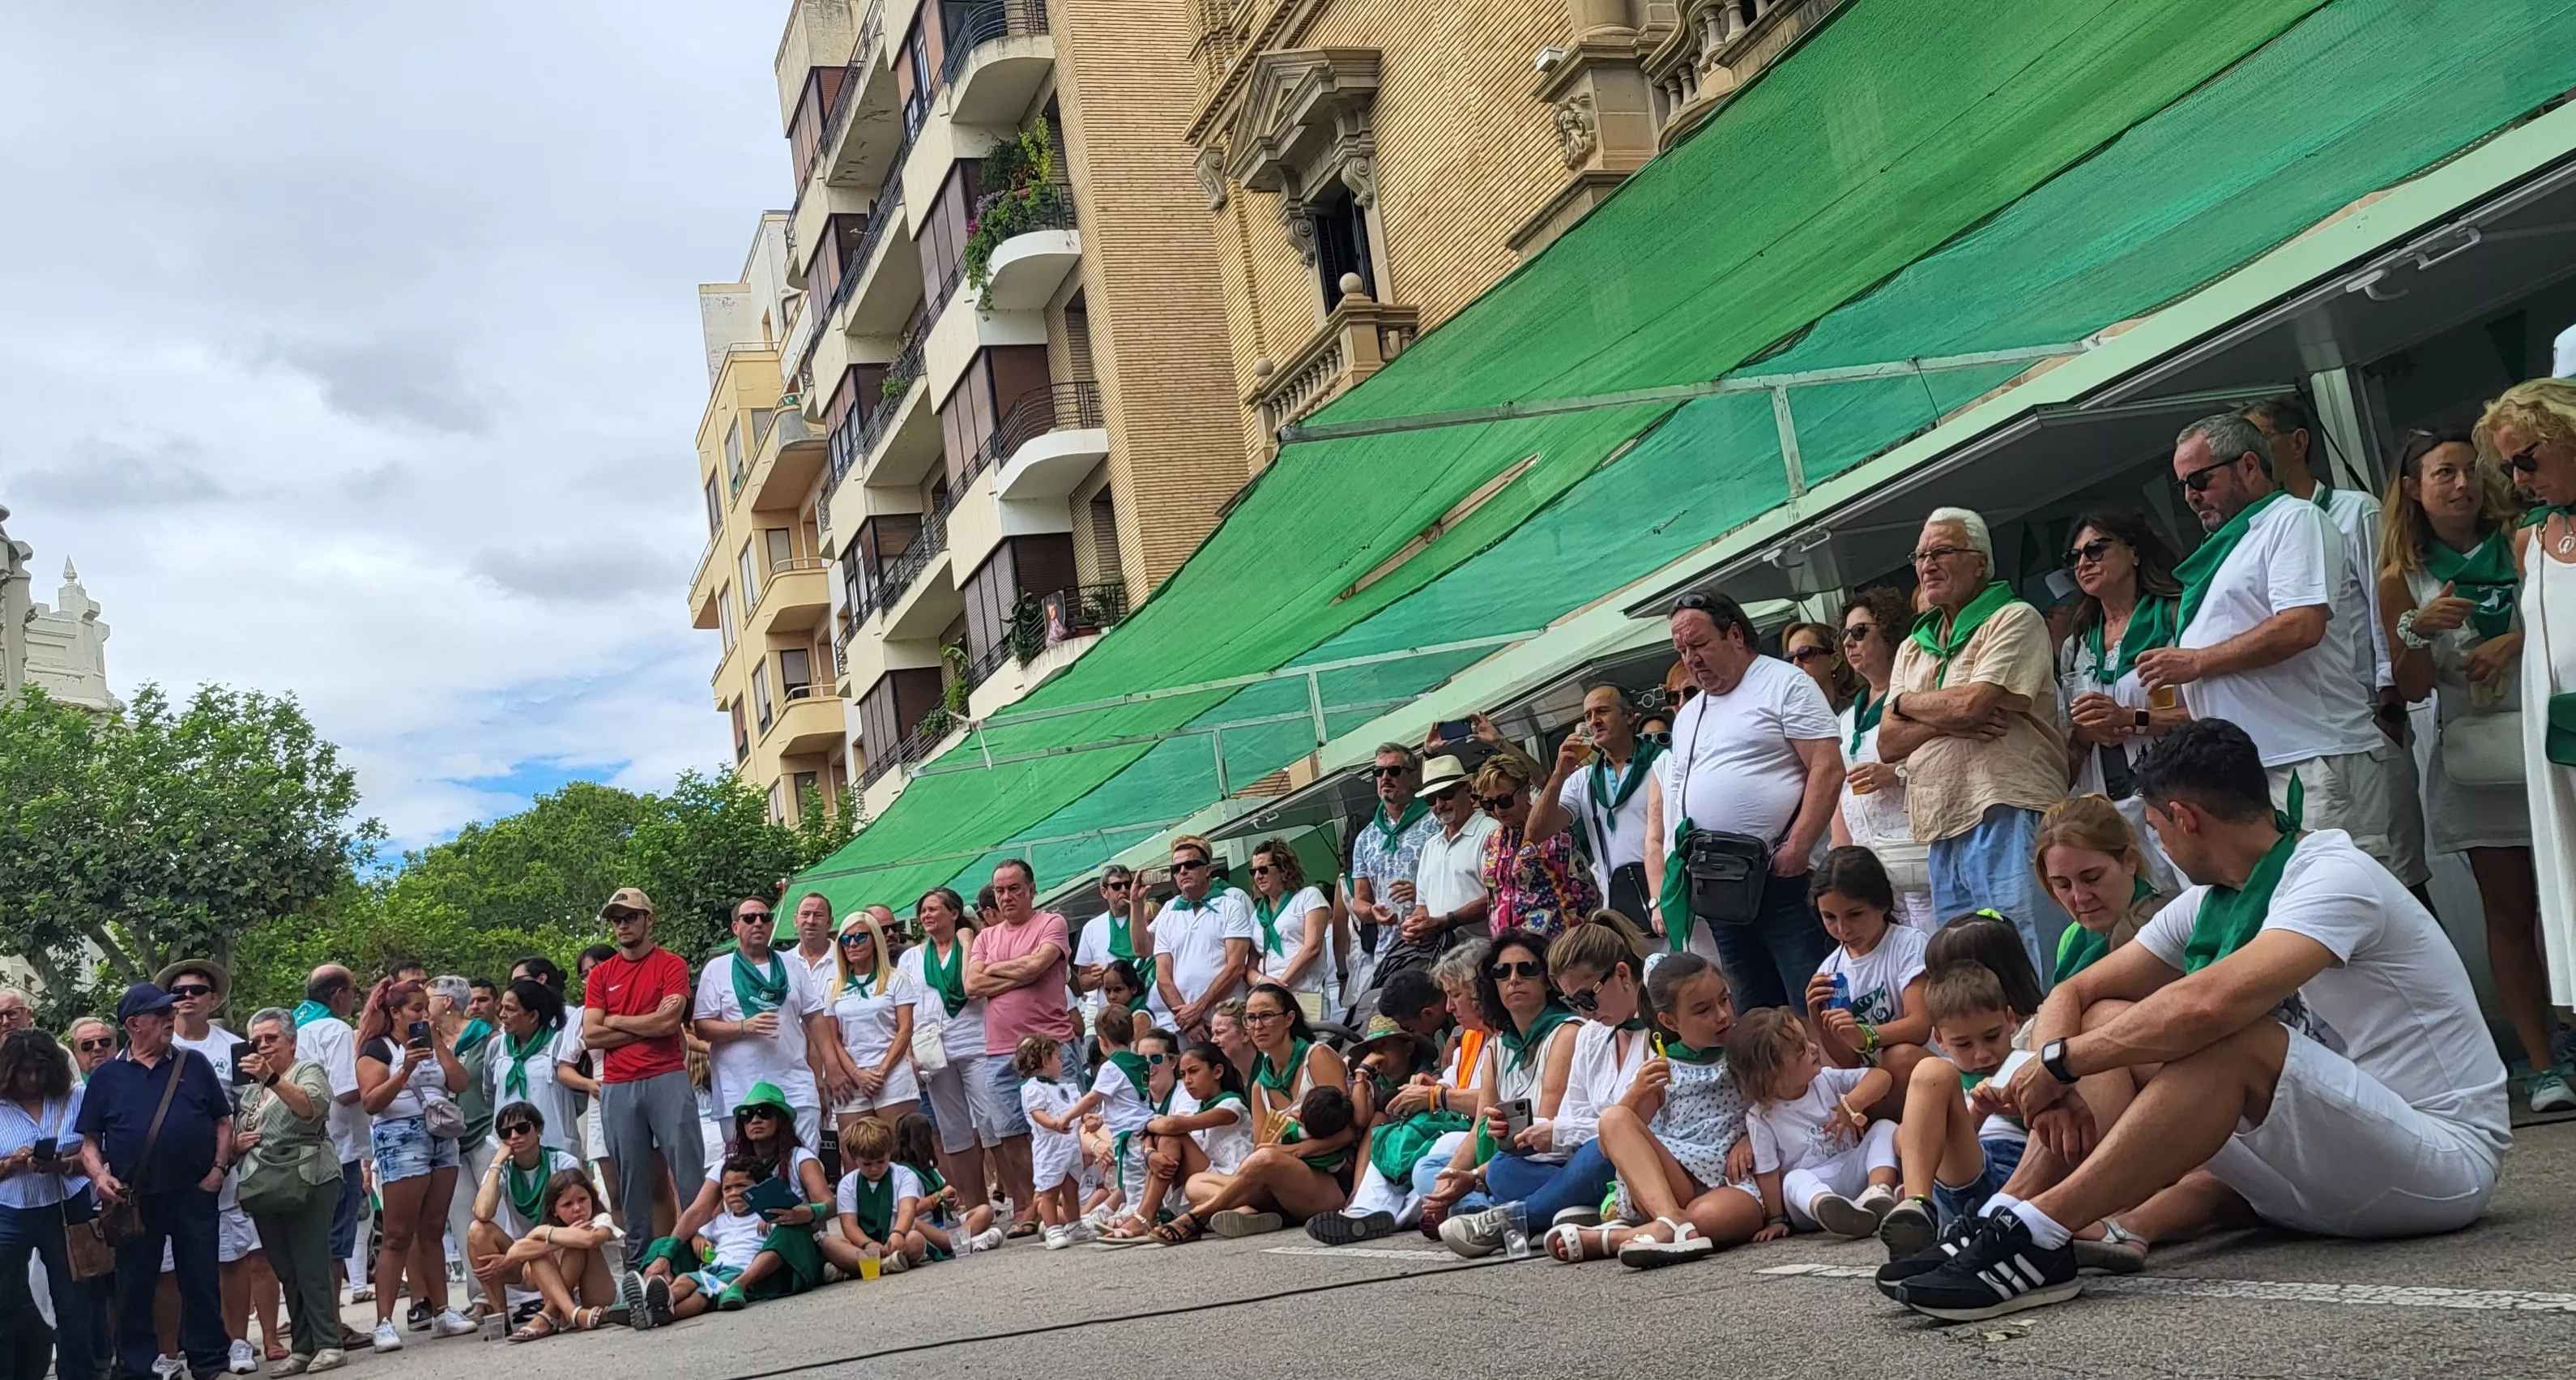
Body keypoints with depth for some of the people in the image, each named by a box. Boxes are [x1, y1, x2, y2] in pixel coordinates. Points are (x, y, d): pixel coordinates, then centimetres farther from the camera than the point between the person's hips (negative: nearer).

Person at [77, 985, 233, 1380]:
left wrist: (219, 1168, -3)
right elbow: (90, 1140, 6)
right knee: (134, 1288, 7)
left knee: (201, 1283, 6)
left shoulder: (194, 1064, 6)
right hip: (134, 1200, 0)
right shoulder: (107, 1076, 5)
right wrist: (99, 1175, -11)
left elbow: (223, 1121, 8)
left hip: (194, 1194, 0)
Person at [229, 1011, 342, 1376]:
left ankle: (328, 1344, -7)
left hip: (307, 1184, -7)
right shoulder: (250, 1090, 21)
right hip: (264, 1191, 7)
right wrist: (237, 1144, 5)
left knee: (311, 1268, -11)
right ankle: (303, 1348, 9)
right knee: (286, 1273, 6)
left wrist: (272, 1078, -32)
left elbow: (311, 1106, -20)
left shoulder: (309, 1070, 1)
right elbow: (235, 1139, 28)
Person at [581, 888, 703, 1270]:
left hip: (667, 1079, -3)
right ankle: (638, 1263, 10)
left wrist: (616, 1020, 2)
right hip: (616, 1088, 3)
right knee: (631, 1178, 5)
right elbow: (591, 1035, 2)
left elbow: (668, 1022, -9)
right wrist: (648, 1026, -4)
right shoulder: (600, 975, 14)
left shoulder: (671, 965, 5)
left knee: (688, 1171, -6)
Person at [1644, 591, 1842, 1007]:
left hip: (1780, 878, -7)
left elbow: (1828, 768, -9)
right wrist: (1661, 897, 14)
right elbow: (1676, 801, 24)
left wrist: (1796, 847, -17)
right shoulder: (1687, 716, 23)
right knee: (1754, 1015, 8)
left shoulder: (1784, 683, 1)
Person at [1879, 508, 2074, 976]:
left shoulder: (2015, 620, 0)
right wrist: (1946, 721, -7)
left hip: (2008, 819, -7)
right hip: (1944, 835, 7)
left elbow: (1974, 702, -15)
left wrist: (1908, 702, 4)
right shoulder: (1913, 648, 22)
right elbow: (1888, 743, 11)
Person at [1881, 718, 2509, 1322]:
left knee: (2234, 1038, -32)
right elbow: (2074, 994, 10)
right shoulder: (2207, 904, 8)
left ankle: (2037, 1235, -35)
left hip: (2444, 1158, -8)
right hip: (2324, 1155, 8)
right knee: (2109, 1024, -2)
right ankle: (2004, 1219, -19)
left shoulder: (2333, 877, -18)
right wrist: (2054, 1087, -11)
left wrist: (2061, 1061, -23)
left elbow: (2207, 1004, -35)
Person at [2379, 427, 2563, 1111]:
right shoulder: (2402, 579, 6)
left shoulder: (2523, 541, 6)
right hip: (2475, 754, 0)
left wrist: (2517, 639, -14)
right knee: (2511, 913, 2)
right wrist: (2417, 630, -13)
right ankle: (2542, 1067, 4)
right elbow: (2411, 688, 4)